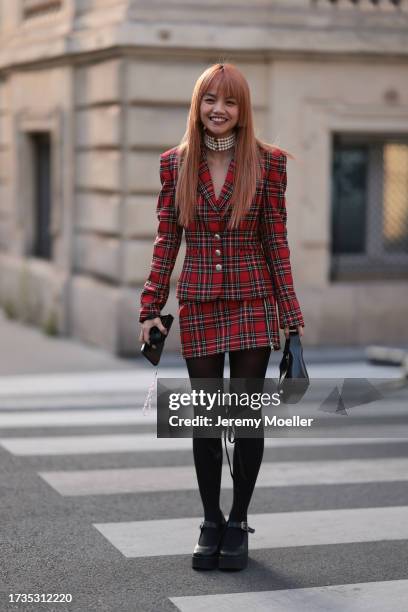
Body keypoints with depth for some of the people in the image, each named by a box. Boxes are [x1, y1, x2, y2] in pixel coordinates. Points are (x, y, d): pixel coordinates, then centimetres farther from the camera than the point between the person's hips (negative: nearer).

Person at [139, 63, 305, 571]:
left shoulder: (267, 162, -3)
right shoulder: (175, 163, 2)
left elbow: (276, 240, -2)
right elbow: (166, 240, 5)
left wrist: (290, 314, -4)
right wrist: (151, 309, 1)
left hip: (253, 304, -1)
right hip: (199, 306, 2)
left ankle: (238, 523, 17)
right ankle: (211, 523, 20)